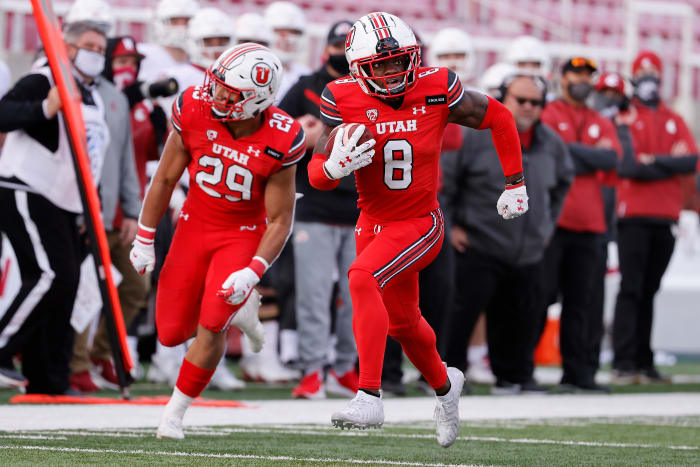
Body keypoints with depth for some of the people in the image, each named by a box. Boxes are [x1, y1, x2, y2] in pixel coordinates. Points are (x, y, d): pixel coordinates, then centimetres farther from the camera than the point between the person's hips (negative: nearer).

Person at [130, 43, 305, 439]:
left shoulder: (279, 142, -24)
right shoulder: (196, 112, -19)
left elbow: (280, 221, -15)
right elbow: (165, 179, -4)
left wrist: (252, 273, -25)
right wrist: (144, 240, 0)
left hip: (245, 233, -3)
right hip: (196, 225, 3)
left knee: (211, 327, -18)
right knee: (172, 333, 3)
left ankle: (177, 410, 3)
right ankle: (239, 308, 33)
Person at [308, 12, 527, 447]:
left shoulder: (437, 90, -16)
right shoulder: (344, 99, -12)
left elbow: (499, 117, 1)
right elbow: (317, 175, -9)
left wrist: (515, 183, 4)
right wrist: (334, 167, -33)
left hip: (420, 223, -4)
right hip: (373, 223, 4)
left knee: (363, 278, -31)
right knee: (401, 321, 22)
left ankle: (370, 397, -32)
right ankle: (444, 385, 52)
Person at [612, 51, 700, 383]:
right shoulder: (623, 119, 1)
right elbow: (625, 165, -13)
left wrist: (651, 161, -11)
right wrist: (671, 163, -8)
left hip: (666, 217, 5)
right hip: (633, 215, -5)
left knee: (649, 291, 8)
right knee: (631, 290, -9)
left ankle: (644, 362, 10)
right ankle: (623, 364, -10)